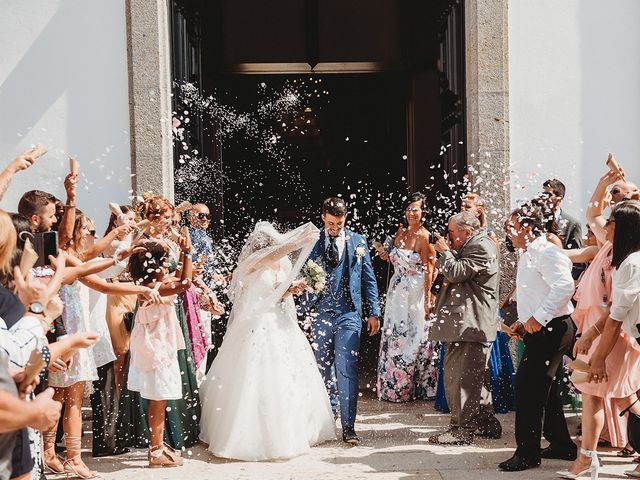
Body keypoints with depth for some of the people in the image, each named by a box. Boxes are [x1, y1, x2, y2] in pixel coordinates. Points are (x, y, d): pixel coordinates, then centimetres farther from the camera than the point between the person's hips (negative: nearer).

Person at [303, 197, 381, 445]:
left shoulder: (358, 242, 6)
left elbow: (368, 279, 9)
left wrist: (373, 312, 5)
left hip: (348, 314, -1)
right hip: (320, 313, 1)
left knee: (346, 369, -8)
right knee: (323, 368, 11)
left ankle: (348, 426, -7)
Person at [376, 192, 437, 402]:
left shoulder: (425, 237, -13)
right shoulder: (401, 232, 7)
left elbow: (429, 270, -16)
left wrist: (428, 298, -20)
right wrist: (387, 256, 1)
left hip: (416, 292, -7)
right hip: (397, 291, 7)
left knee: (414, 337, 2)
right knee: (394, 336, 11)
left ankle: (416, 387, 16)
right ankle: (394, 386, 23)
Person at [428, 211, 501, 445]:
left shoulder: (481, 247, -13)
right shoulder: (473, 246, 19)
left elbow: (457, 273, -18)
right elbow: (455, 273, 22)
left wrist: (445, 252, -4)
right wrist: (447, 253, 10)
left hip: (471, 324, -11)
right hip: (466, 322, 11)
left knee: (460, 376, -9)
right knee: (476, 377, 17)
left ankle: (461, 428, -5)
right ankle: (487, 423, 26)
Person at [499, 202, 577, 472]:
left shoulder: (546, 252, -15)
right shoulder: (527, 255, 18)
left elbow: (565, 286, -29)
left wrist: (538, 318, -27)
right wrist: (524, 321, 15)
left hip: (551, 328, -11)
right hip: (538, 328, 11)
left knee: (527, 386, -11)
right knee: (541, 387, 16)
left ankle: (527, 453, -5)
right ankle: (561, 445, 26)